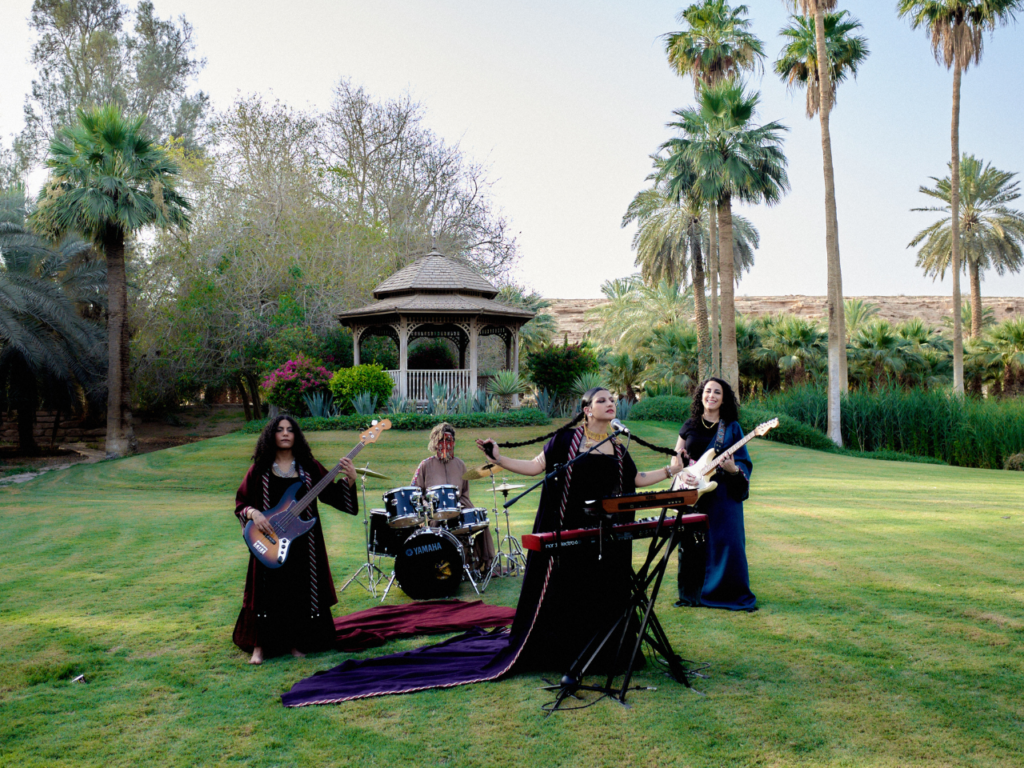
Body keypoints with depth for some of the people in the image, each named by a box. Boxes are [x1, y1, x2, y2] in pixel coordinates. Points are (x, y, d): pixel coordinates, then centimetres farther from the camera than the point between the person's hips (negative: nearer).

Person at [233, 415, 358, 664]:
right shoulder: (260, 470, 2)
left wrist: (349, 480, -16)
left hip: (303, 542, 1)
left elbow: (332, 494, 0)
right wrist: (253, 513, -15)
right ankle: (260, 644, 19)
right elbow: (241, 503, 4)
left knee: (301, 590, 6)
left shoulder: (309, 467, 4)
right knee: (269, 591, 3)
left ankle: (295, 641, 22)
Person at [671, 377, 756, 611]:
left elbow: (744, 463, 2)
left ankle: (733, 594, 7)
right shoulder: (691, 425, 9)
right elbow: (675, 458, 10)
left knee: (727, 541, -6)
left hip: (723, 493, -2)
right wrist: (682, 474, -9)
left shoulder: (732, 427, 5)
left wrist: (733, 469, -20)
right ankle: (692, 593, 19)